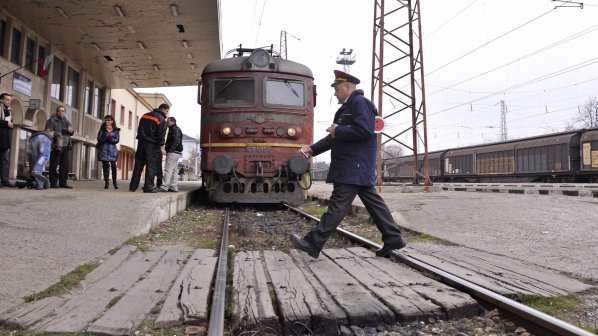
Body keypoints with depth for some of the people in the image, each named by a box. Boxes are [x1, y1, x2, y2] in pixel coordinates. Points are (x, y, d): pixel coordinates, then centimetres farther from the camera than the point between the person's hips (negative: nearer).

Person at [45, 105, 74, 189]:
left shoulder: (67, 121, 22)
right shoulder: (52, 120, 5)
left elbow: (71, 133, 29)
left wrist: (71, 131, 5)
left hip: (66, 147, 5)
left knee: (66, 165, 2)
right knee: (54, 165, -4)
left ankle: (63, 183, 8)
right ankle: (53, 183, -1)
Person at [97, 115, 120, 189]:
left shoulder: (116, 130, 7)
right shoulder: (102, 129, 10)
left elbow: (117, 140, -2)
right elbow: (99, 138, 0)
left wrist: (110, 138, -15)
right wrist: (106, 135, -14)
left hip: (112, 150, -1)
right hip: (103, 149, 1)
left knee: (113, 166, -7)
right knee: (105, 166, 0)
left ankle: (114, 182, 5)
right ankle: (106, 182, 6)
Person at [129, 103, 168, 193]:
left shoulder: (145, 115, 16)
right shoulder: (161, 119, -7)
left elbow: (139, 129, 19)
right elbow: (161, 135, -13)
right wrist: (161, 147, -12)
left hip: (141, 143, 7)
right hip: (152, 145, -7)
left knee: (138, 165, 9)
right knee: (151, 166, -3)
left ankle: (133, 186, 10)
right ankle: (148, 187, -5)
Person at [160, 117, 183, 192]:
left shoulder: (175, 129, -8)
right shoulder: (172, 129, 25)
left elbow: (176, 141, -20)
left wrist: (170, 150, -23)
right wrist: (168, 151, 17)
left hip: (173, 152, -11)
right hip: (175, 153, 11)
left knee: (168, 169, -14)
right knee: (173, 170, 10)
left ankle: (164, 187, -18)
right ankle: (174, 187, 12)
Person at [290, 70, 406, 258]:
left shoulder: (360, 102, -9)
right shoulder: (348, 107, 22)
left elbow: (365, 131, -22)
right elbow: (335, 137, 22)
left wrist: (338, 130, -13)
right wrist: (312, 149, 14)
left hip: (354, 167, -10)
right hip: (356, 167, 10)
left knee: (338, 204, -9)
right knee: (372, 201, 11)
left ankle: (313, 243, -7)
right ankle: (393, 239, 17)